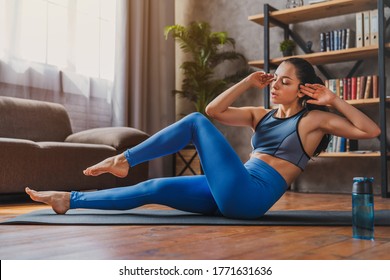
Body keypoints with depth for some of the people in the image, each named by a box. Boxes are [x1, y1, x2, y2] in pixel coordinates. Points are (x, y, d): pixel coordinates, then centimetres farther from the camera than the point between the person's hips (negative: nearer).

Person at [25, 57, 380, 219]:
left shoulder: (314, 119, 5)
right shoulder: (261, 115, 20)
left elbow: (370, 130, -2)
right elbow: (215, 109, 12)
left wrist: (334, 100, -5)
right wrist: (249, 82, 11)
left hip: (250, 196, -6)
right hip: (230, 192, 6)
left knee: (196, 123, -12)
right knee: (152, 189, -3)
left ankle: (123, 160, -7)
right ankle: (69, 200, 2)